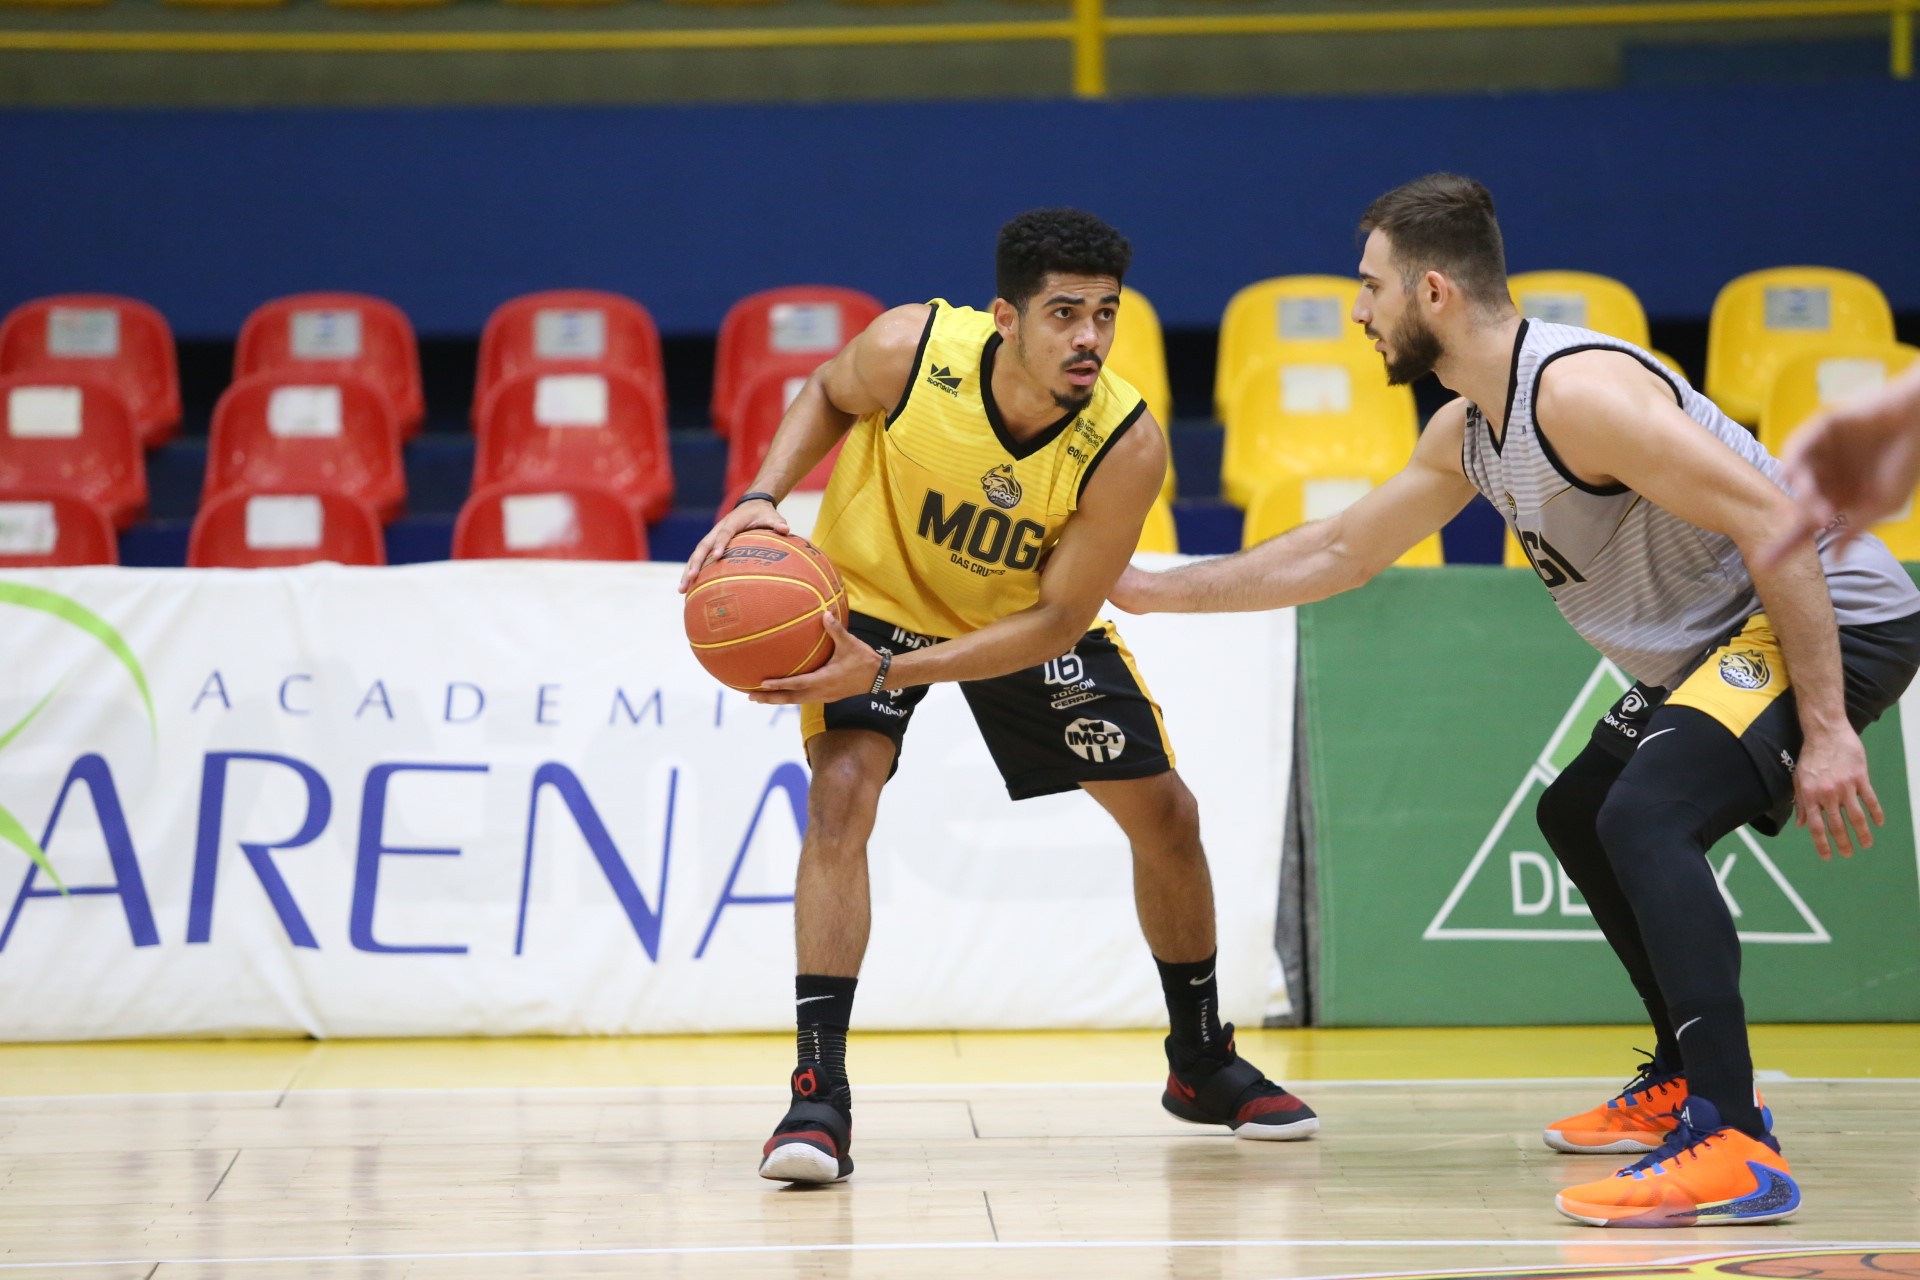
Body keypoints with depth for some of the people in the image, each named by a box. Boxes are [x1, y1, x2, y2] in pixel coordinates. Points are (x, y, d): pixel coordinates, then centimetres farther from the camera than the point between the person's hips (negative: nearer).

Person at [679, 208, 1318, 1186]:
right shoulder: (910, 350, -33)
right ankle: (818, 1092, -21)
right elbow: (829, 395, -7)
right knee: (842, 791, -25)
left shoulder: (1126, 447, -32)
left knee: (1165, 813, 4)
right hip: (875, 593, -2)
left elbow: (1055, 621, -26)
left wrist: (893, 671, -36)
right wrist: (763, 500, -23)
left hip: (1027, 618, 2)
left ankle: (1203, 1064, 27)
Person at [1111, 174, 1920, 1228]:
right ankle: (1689, 1081, 34)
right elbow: (1337, 553, 24)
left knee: (1645, 815, -29)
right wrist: (1156, 590, 25)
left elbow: (1772, 525, -27)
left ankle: (1733, 1149, -35)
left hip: (1835, 621, -11)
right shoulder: (1466, 433, 9)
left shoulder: (1575, 390, -23)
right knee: (1577, 814, 25)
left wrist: (1824, 729, -28)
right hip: (1722, 641, 11)